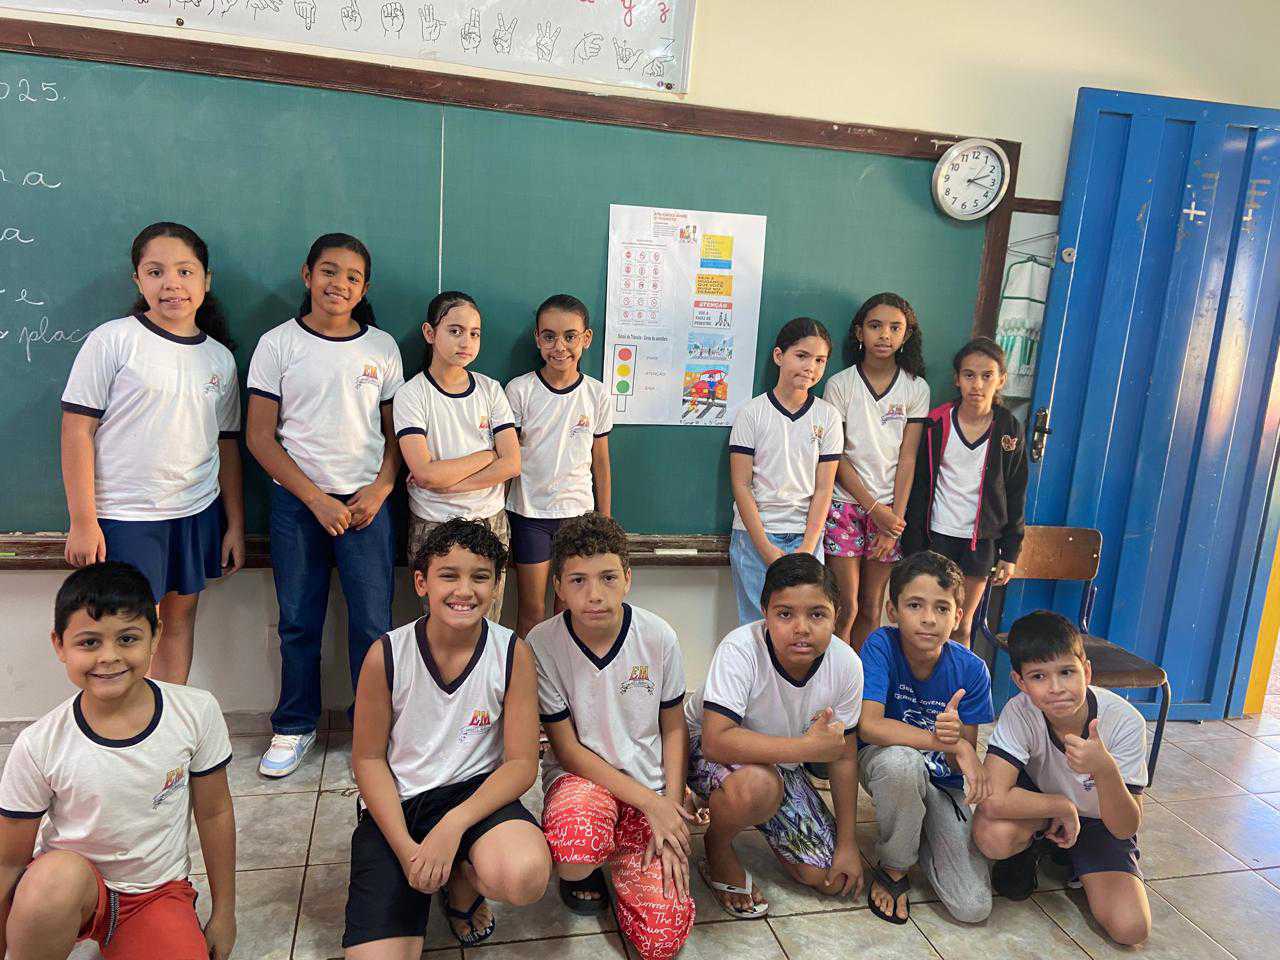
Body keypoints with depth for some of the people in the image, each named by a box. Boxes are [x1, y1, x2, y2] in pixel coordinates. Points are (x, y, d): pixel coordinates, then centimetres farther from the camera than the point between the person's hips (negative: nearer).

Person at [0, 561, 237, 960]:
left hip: (159, 892, 2)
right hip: (65, 895, -2)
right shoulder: (40, 746, -16)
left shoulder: (196, 712, -14)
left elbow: (215, 813, -1)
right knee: (59, 873, -35)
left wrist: (224, 912, 6)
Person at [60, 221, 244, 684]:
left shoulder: (220, 358, 7)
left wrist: (235, 525, 11)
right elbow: (77, 430, -8)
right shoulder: (112, 341, -7)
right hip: (123, 518, -4)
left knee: (179, 620, 13)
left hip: (198, 513, 4)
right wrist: (83, 521, -12)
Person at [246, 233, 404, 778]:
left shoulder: (382, 346, 5)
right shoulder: (278, 344, 0)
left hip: (366, 503, 1)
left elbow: (396, 432, 9)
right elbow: (261, 437, -2)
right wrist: (317, 499, -10)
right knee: (298, 622, 9)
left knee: (372, 624, 1)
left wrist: (379, 489, -7)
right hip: (297, 503, 0)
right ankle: (295, 726, 27)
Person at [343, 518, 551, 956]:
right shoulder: (386, 656, -11)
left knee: (525, 875, -32)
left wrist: (454, 825, -23)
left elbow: (521, 764, -9)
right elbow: (368, 759, -2)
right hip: (395, 804, 1)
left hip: (475, 790, 0)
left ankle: (464, 881, 5)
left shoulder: (513, 654, -11)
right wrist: (405, 849, -13)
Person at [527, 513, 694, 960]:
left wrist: (671, 806, -8)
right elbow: (566, 747, -10)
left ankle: (619, 857, 19)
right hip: (579, 773, -2)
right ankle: (581, 870, 2)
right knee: (578, 839, -39)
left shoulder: (659, 637, -11)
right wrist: (650, 804, -16)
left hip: (650, 784, 2)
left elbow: (674, 728, 3)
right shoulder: (542, 644, -15)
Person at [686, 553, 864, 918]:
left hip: (782, 763, 5)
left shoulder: (846, 665, -18)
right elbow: (716, 741, -41)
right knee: (757, 785, -39)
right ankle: (718, 851, -4)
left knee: (833, 879, -2)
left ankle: (763, 822, 25)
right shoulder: (741, 649, -33)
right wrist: (809, 746, -39)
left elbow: (843, 756, -5)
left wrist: (847, 842, 0)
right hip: (711, 751, -5)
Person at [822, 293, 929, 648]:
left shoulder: (916, 388, 1)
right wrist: (874, 508, -11)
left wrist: (896, 518, -7)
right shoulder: (841, 384, -3)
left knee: (871, 609, 9)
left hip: (890, 509, 2)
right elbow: (835, 456, -6)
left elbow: (907, 459, -1)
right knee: (846, 608, -2)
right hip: (845, 502, -2)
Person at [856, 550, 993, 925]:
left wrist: (956, 737, -35)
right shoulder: (881, 645, -21)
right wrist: (944, 740, -37)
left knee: (974, 907, -12)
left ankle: (920, 834, 21)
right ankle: (893, 868, -10)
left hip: (942, 782, 2)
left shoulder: (971, 670, -15)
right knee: (902, 760, -41)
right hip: (882, 762, -2)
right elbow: (868, 725, -33)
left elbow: (964, 761, -11)